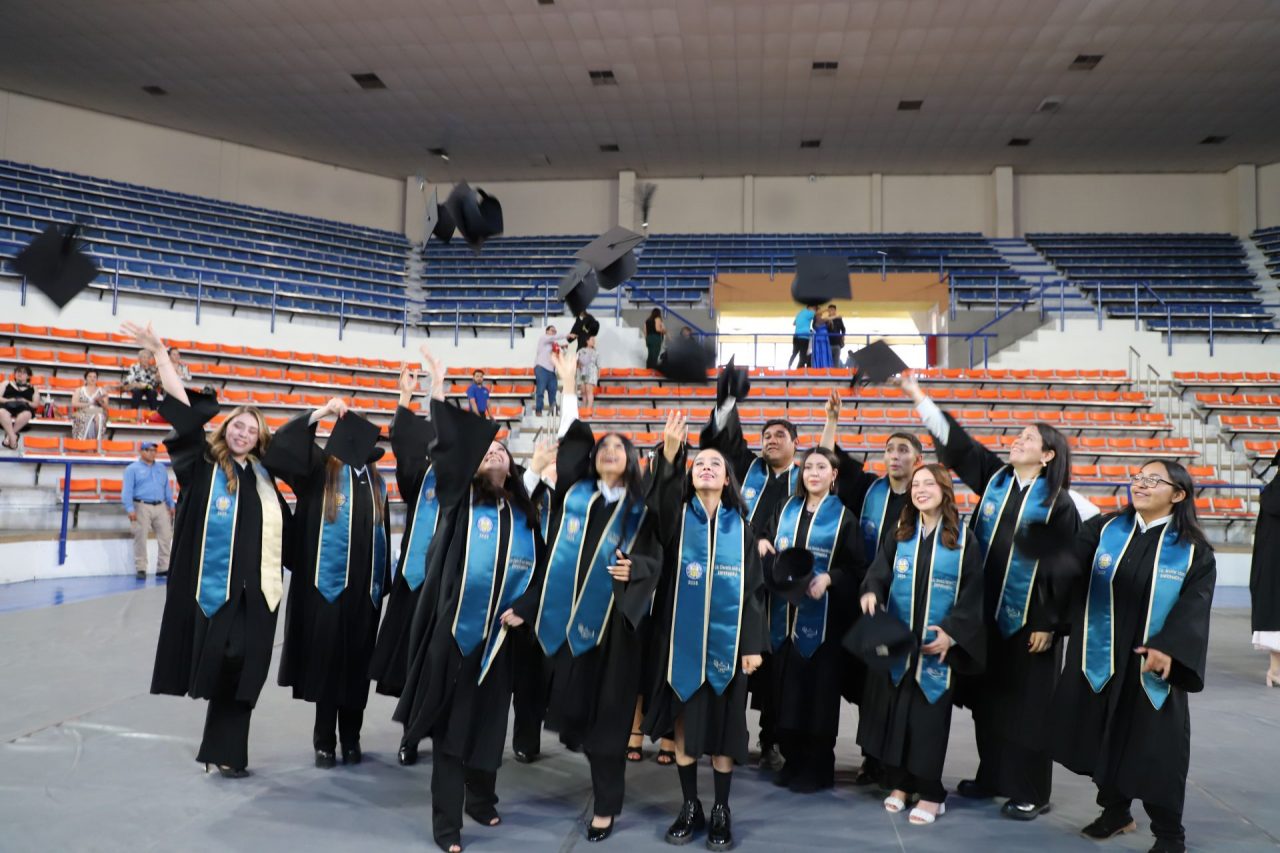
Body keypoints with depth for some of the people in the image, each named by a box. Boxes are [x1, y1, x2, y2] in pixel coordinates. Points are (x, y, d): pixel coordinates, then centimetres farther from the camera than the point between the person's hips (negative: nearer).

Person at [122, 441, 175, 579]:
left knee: (165, 537, 0)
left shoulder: (161, 468, 18)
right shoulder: (132, 468, 2)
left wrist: (171, 505, 14)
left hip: (161, 507, 4)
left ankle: (163, 567, 6)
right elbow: (127, 490, -5)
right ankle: (141, 569, 5)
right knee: (140, 539, -2)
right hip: (142, 507, -4)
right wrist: (130, 509, -14)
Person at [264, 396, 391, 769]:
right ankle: (324, 740, 15)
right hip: (327, 581, -4)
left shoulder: (375, 480, 13)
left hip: (365, 585, 4)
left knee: (357, 661, 9)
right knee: (326, 657, 2)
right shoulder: (320, 467, 1)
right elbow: (279, 449, -16)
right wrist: (319, 414, -20)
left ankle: (351, 738, 21)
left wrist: (382, 582, 13)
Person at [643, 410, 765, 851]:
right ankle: (689, 807, 24)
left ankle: (721, 811, 21)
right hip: (683, 635, 0)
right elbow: (662, 494, -23)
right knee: (684, 722, 8)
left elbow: (753, 588, 4)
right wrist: (670, 452, -41)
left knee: (723, 725, 6)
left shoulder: (741, 526, 4)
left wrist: (753, 643, -3)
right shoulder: (677, 517, 2)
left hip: (726, 637, 0)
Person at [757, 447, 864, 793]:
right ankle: (793, 761, 22)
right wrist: (763, 545, -4)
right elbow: (768, 549, 18)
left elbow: (856, 569, -4)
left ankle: (818, 767, 16)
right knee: (786, 689, 8)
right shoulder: (785, 510, 11)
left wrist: (828, 578, -20)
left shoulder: (843, 517, 0)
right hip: (784, 615, 4)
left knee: (818, 692, 2)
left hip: (822, 617, -4)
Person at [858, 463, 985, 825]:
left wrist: (951, 631, -15)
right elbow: (879, 569, -1)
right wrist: (871, 592, -24)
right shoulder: (901, 533, 6)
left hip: (938, 644, -3)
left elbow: (973, 592, -4)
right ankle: (899, 783, 23)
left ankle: (931, 793, 16)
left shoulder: (962, 538, -2)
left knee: (928, 716, 2)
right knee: (895, 712, 7)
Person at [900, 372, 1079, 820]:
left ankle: (1030, 791, 17)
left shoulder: (1058, 503, -9)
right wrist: (916, 394, -6)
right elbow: (955, 440, 0)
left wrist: (1050, 624, -12)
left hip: (1028, 617, -5)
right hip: (986, 611, 5)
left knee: (1025, 704, 3)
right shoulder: (994, 477, 3)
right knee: (987, 698, 13)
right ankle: (992, 776, 29)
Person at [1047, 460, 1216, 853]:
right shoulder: (1104, 529, 1)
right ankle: (1115, 811, 34)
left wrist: (1168, 646, -24)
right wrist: (1047, 555, -38)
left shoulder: (1193, 550, -2)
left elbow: (1194, 606, -9)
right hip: (1102, 659, 2)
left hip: (1154, 664, -2)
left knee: (1157, 747, 3)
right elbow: (1071, 558, -14)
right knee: (1106, 737, 14)